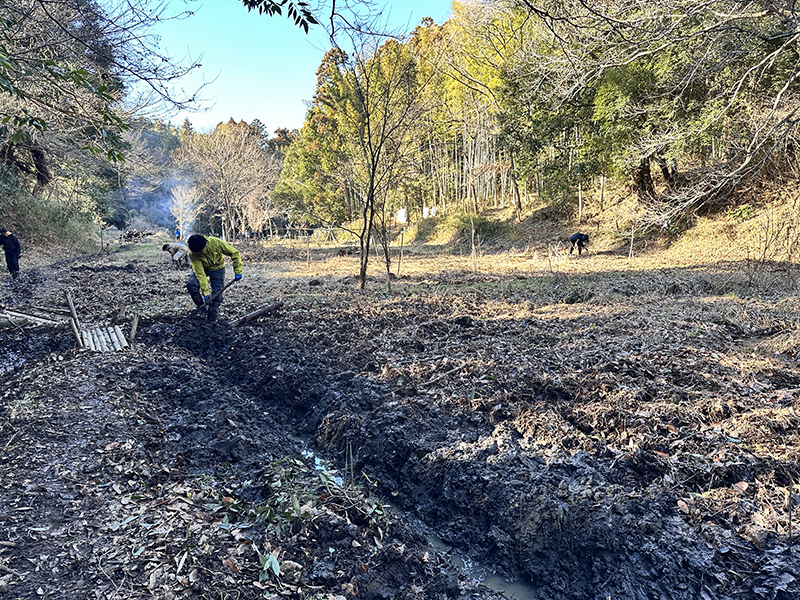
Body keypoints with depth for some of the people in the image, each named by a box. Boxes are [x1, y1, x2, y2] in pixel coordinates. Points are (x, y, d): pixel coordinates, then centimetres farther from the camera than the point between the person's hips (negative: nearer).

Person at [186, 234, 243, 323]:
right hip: (201, 268, 0)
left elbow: (235, 253, -23)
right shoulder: (193, 254, -31)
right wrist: (206, 292, -31)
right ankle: (201, 306, -2)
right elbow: (200, 274, -28)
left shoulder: (216, 243, -34)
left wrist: (237, 271, -23)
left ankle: (212, 320, 8)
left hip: (217, 268, 0)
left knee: (217, 294, -8)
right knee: (191, 284, -26)